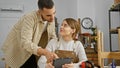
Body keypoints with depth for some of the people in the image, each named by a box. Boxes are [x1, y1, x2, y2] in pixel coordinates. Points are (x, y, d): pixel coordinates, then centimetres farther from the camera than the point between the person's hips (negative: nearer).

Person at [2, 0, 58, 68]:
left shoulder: (51, 19, -10)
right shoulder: (29, 18, -32)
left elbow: (53, 37, 2)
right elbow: (25, 43, -42)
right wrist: (45, 52, -54)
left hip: (31, 51, 6)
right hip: (17, 50, -6)